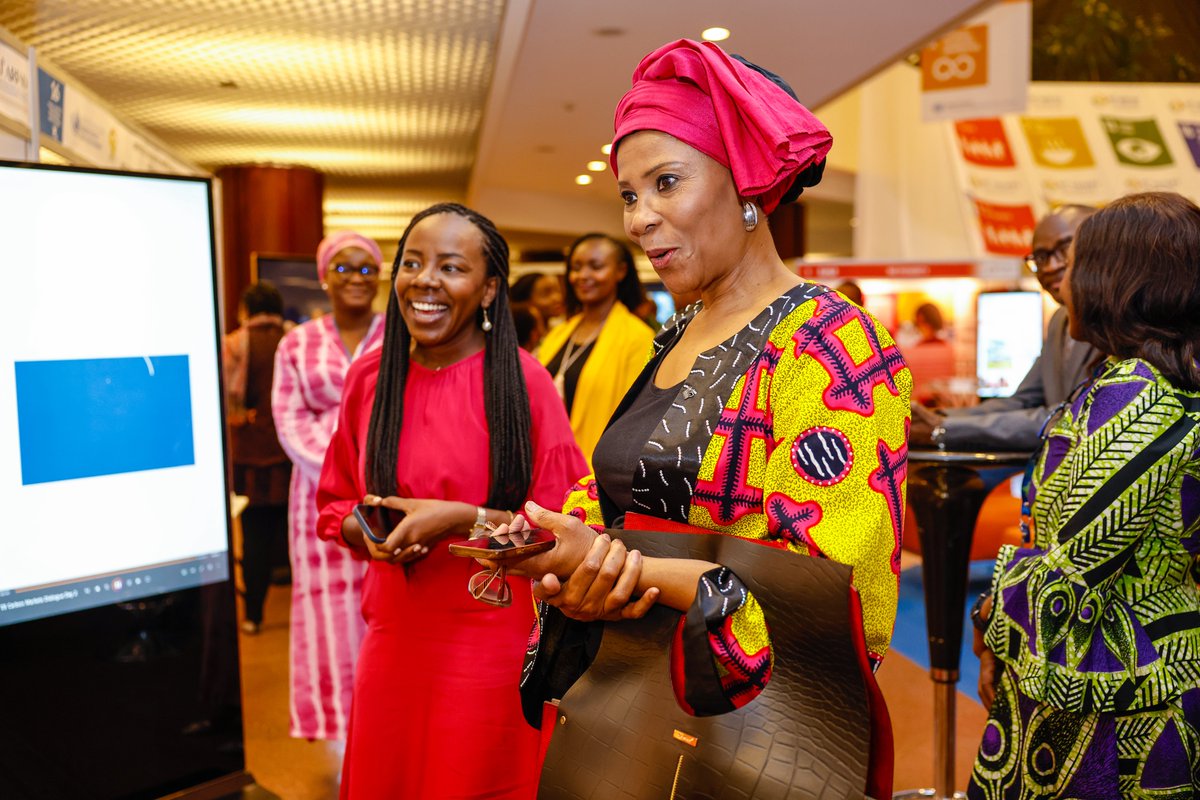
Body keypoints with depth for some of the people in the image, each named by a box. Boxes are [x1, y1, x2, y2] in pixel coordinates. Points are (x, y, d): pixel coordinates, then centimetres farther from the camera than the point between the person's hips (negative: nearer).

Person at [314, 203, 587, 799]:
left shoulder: (521, 379, -10)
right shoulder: (370, 377, 3)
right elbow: (335, 503, 12)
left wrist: (463, 520, -20)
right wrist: (368, 531, -10)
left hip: (491, 640, -3)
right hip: (391, 635, 4)